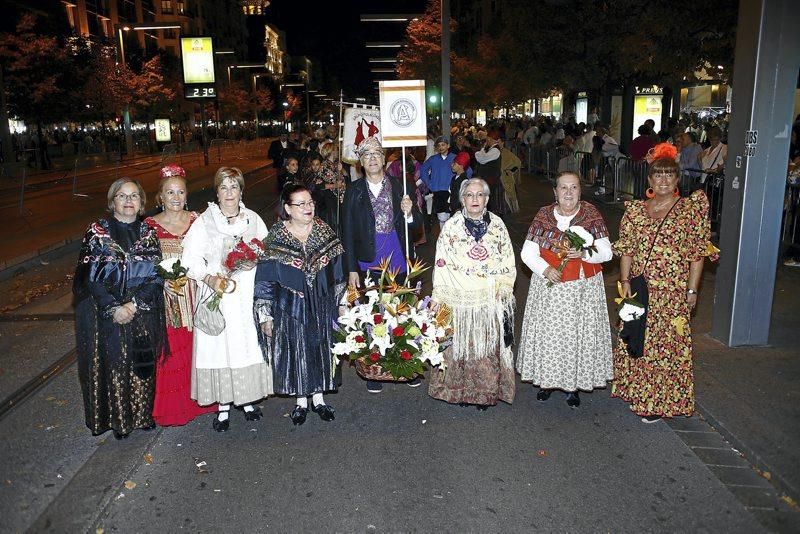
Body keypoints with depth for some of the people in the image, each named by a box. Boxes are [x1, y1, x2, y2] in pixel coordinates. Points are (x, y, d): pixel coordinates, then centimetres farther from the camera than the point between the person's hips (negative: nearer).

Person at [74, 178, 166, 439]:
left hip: (144, 313, 2)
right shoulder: (98, 231, -2)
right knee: (111, 364, 4)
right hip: (106, 314, -1)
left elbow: (156, 275, -2)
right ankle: (116, 419, 19)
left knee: (143, 365, 7)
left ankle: (143, 414, 24)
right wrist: (114, 308, -15)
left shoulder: (148, 233, 3)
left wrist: (133, 304, -14)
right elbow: (89, 276, -7)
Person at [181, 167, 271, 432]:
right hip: (217, 294, -2)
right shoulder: (205, 221, -1)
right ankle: (223, 406, 16)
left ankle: (247, 399, 26)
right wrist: (209, 278, -20)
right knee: (219, 347, 1)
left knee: (249, 344, 8)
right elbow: (190, 259, -4)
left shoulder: (253, 219, 7)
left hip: (248, 296, 2)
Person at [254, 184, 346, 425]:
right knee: (295, 351, 8)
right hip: (290, 309, -2)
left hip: (322, 307, 2)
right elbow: (264, 281, -7)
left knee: (321, 348, 11)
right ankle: (301, 401, 26)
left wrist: (341, 303, 8)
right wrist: (265, 316, -8)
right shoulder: (275, 238, -9)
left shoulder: (325, 232, -1)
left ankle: (318, 397, 29)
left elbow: (338, 273, 6)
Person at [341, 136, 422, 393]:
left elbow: (416, 225, 7)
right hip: (369, 264, -1)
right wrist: (351, 269, -3)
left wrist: (408, 213, -17)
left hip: (399, 263, 1)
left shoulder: (399, 187, 3)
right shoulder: (354, 191, 0)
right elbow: (347, 232, 0)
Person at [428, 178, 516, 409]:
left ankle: (487, 392, 21)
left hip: (491, 300, 2)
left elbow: (508, 261, 8)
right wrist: (441, 298, -6)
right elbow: (441, 264, -2)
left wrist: (503, 290, 0)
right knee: (460, 344, 5)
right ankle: (460, 390, 21)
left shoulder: (497, 225, 4)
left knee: (489, 345, 7)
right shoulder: (451, 226, -2)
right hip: (460, 299, -1)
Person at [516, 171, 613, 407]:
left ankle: (573, 384, 25)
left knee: (579, 332, 6)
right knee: (548, 331, 8)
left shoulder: (592, 215, -4)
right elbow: (527, 252, -4)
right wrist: (545, 269, -20)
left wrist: (584, 253, -23)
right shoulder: (544, 215, -3)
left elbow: (606, 252, -4)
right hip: (549, 285, 1)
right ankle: (547, 380, 29)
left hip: (583, 288, 0)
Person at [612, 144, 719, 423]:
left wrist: (692, 290, -7)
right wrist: (625, 281, -3)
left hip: (674, 292, -3)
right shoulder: (635, 209, 5)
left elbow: (698, 253, -4)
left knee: (667, 343, 3)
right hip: (640, 289, 3)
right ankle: (638, 393, 31)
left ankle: (660, 401, 19)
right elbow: (626, 249, 6)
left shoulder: (692, 208, -3)